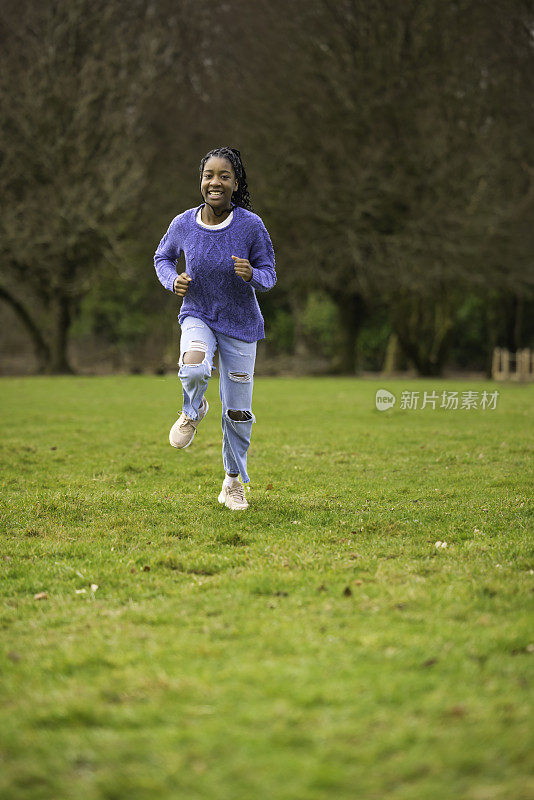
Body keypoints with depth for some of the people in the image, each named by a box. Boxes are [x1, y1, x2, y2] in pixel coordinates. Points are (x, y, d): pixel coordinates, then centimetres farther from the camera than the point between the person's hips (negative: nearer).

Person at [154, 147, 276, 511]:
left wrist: (251, 275, -28)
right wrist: (173, 280, -12)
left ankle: (233, 481, 27)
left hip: (240, 323, 0)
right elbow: (163, 257, 10)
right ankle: (193, 411, 3)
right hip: (197, 316, 0)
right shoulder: (184, 224, -10)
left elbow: (269, 274, -5)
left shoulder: (251, 225, -15)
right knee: (194, 369, -33)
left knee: (238, 412, 4)